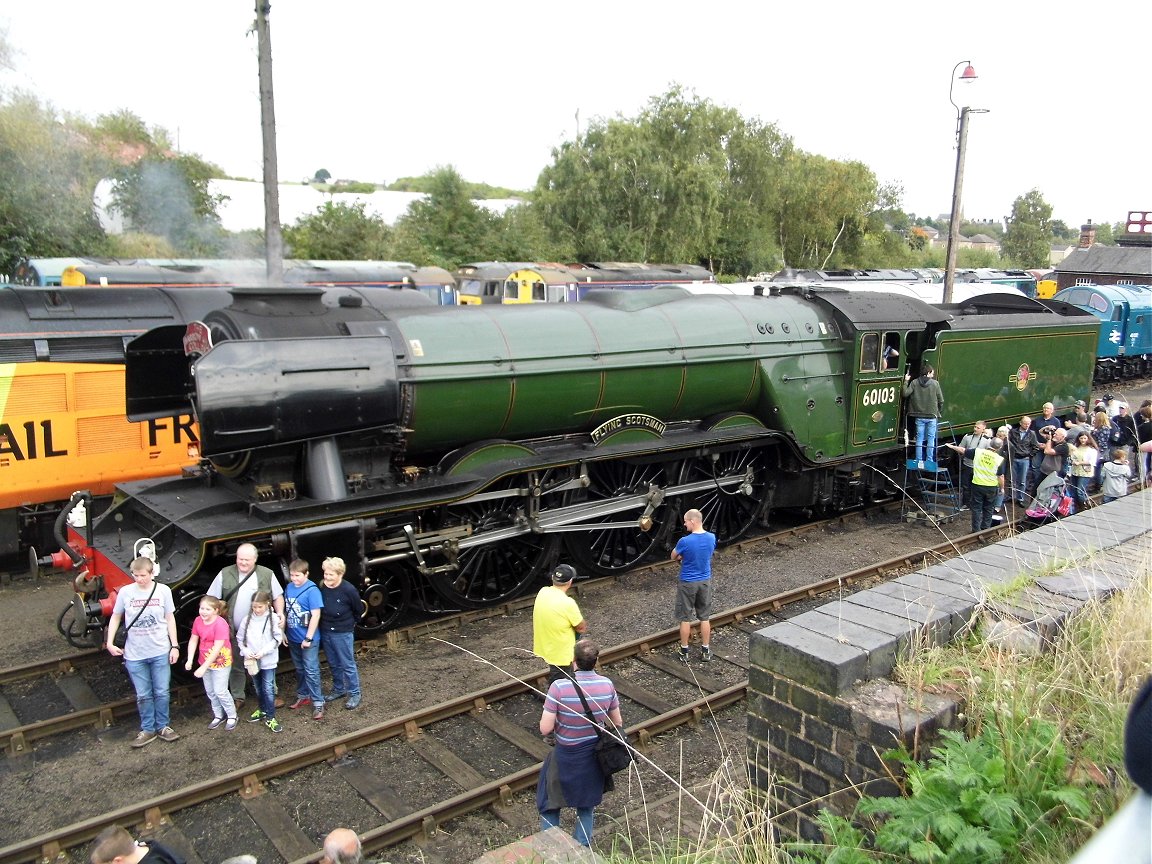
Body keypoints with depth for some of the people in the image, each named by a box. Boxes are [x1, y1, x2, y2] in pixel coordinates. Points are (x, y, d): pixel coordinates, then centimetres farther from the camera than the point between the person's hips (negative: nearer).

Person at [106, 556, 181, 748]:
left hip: (160, 652, 0)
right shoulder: (125, 592, -6)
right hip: (134, 655, 0)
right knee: (143, 695, 10)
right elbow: (115, 617, 8)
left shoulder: (163, 590, -7)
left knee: (162, 693, 9)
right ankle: (148, 730, 24)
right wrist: (110, 642, -1)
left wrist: (174, 646, -1)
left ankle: (162, 726, 25)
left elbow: (170, 619, 1)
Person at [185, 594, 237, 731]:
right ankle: (219, 716, 31)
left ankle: (232, 716, 15)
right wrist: (190, 660, -10)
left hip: (220, 662, -7)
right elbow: (193, 640, 1)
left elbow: (217, 648, -26)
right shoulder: (198, 621, -5)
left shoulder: (220, 624, -25)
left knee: (220, 691, -4)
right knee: (210, 691, 15)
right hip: (205, 661, 7)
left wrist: (204, 667, -25)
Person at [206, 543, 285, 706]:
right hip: (234, 631, 1)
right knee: (236, 665, 13)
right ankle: (237, 697, 28)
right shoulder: (225, 574, -5)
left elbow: (278, 596, 4)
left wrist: (280, 613, -12)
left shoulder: (266, 574, -5)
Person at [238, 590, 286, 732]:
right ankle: (263, 710, 37)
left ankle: (270, 718, 3)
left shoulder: (273, 619, -10)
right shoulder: (247, 619, -1)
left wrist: (264, 651, -17)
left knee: (268, 689, -4)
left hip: (268, 660, -4)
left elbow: (277, 639, -9)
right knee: (258, 688, 19)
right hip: (252, 661, 4)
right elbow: (240, 638, 5)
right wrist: (246, 651, -11)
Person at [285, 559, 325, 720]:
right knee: (299, 669, 19)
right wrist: (283, 632, 10)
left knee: (311, 671, -2)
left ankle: (318, 703, 5)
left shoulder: (312, 590, -18)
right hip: (293, 638, 6)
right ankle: (303, 696, 34)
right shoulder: (289, 587, 2)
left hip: (308, 639, -6)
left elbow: (316, 615, -18)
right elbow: (285, 611, 11)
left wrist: (308, 638, -17)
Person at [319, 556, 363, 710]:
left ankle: (354, 694, 18)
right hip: (325, 632, 5)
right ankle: (338, 689, 37)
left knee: (348, 664, 5)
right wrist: (325, 622, 10)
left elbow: (359, 610, -5)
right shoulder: (322, 587, -8)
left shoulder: (349, 590, -21)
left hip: (343, 633, -5)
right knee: (333, 664, 20)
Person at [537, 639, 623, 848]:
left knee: (550, 803, 21)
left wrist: (558, 724, -3)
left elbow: (545, 729, -24)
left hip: (566, 756, -3)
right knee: (587, 804, 26)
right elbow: (618, 723, -3)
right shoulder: (607, 685, -16)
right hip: (594, 754, 3)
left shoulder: (559, 687, -28)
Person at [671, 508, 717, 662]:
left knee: (685, 618, 9)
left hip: (688, 583, -4)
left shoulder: (685, 541, -23)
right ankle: (705, 651, 23)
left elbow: (674, 557, -5)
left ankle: (684, 651, 19)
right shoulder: (712, 538, -8)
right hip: (705, 581, 4)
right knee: (705, 617, 15)